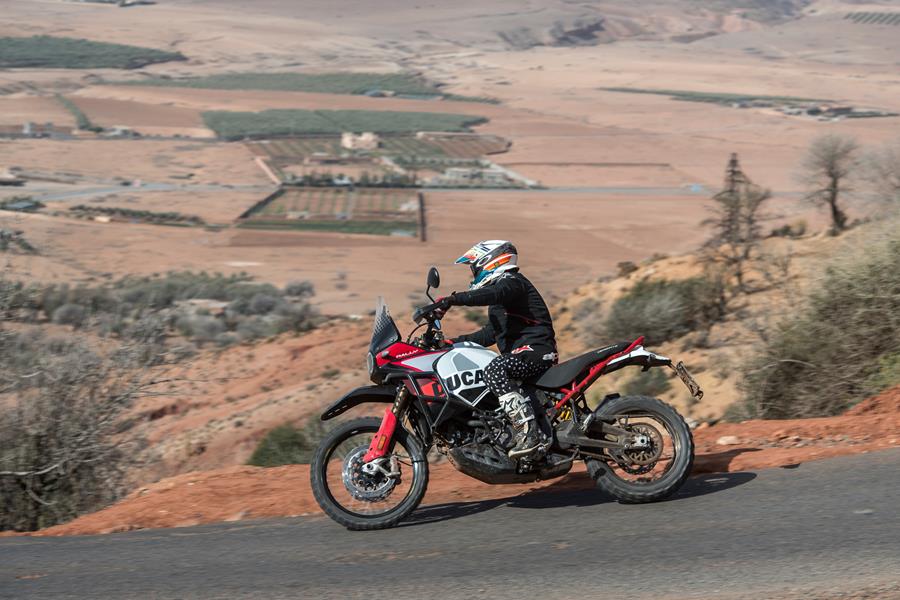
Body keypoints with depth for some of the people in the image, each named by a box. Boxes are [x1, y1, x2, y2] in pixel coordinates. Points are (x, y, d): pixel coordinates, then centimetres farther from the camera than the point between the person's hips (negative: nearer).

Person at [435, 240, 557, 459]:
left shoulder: (513, 282, -6)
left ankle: (529, 432, -43)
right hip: (520, 353, 11)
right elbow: (490, 334, 30)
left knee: (494, 370, -35)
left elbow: (491, 295, -31)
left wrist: (452, 299, -38)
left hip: (536, 350, -11)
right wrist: (454, 342, 22)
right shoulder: (500, 286, 26)